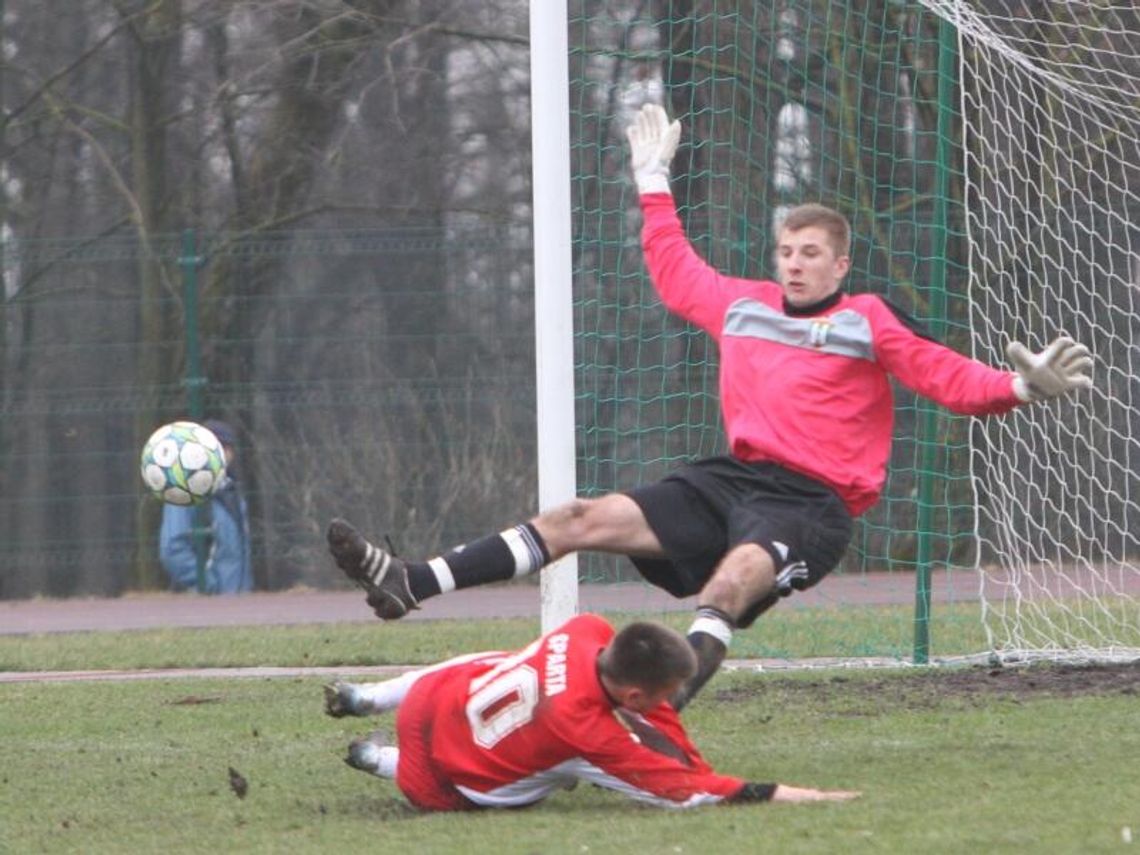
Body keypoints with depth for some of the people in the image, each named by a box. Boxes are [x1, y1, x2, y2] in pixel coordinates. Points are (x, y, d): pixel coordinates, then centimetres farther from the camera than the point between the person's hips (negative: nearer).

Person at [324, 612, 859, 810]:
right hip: (438, 783, -6)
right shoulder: (587, 730, -39)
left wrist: (697, 766, -8)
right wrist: (781, 796, -35)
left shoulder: (587, 633, -22)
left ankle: (362, 698, 57)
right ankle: (376, 758, 34)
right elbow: (683, 792, -34)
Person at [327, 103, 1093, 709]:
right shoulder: (742, 304, 18)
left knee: (732, 581, -37)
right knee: (589, 518, -6)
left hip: (809, 504, -6)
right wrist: (655, 187, 44)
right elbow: (675, 274, 36)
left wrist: (1018, 388, -23)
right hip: (732, 480, 6)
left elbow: (950, 378, -5)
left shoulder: (869, 323, 1)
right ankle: (412, 586, -12)